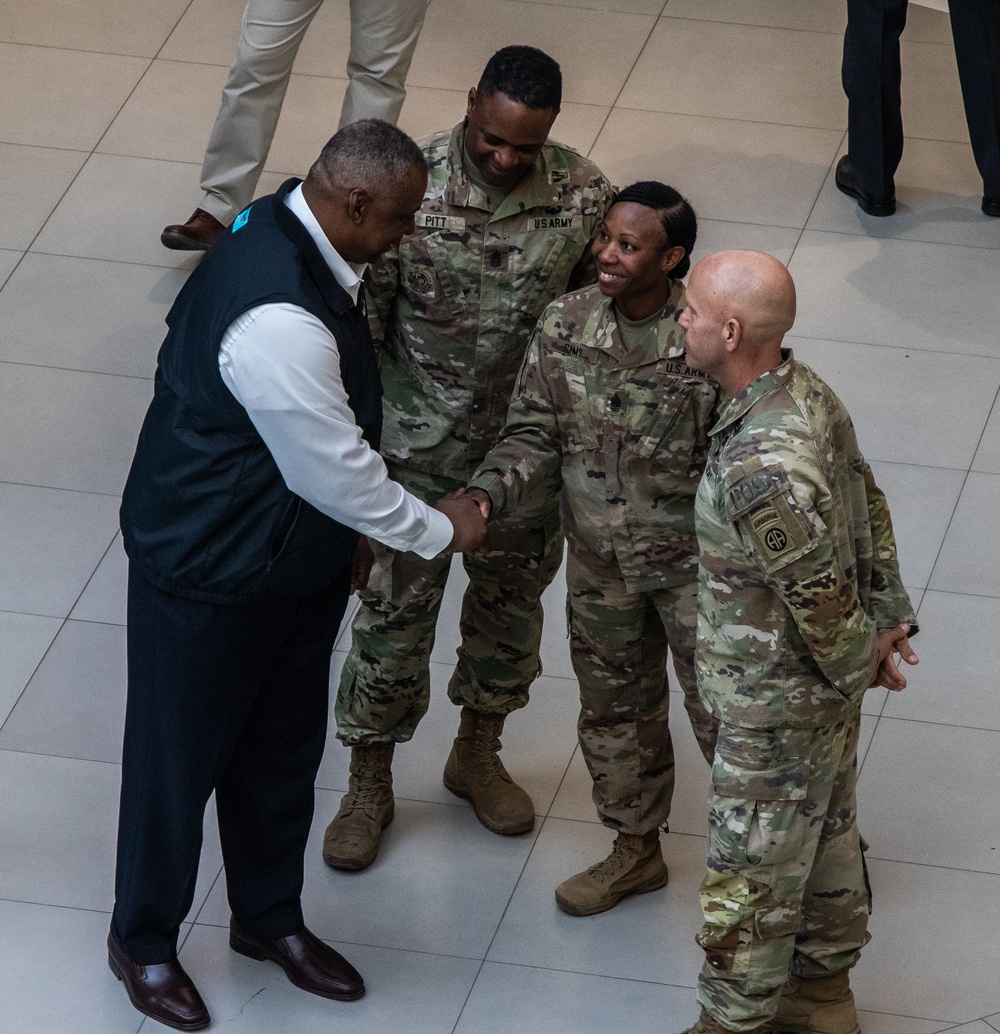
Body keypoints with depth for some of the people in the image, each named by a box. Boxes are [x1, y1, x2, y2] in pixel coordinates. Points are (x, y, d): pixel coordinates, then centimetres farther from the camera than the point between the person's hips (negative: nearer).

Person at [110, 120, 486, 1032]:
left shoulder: (293, 234, -5)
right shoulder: (277, 320, -37)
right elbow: (336, 475, -27)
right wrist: (439, 529, -11)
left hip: (299, 557, 9)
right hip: (211, 571, -9)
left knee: (284, 747, 23)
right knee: (181, 754, 13)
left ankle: (269, 916, 44)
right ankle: (143, 940, 34)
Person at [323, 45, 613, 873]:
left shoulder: (584, 196, -14)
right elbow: (361, 319, -12)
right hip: (418, 448, -3)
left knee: (511, 602, 20)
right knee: (395, 612, 9)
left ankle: (478, 755, 43)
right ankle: (370, 786, 27)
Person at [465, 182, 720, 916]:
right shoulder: (565, 325, -9)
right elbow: (535, 433, -2)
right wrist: (486, 494, -19)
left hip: (693, 560, -5)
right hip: (600, 560, 5)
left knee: (723, 714, 4)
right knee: (615, 710, 21)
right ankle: (636, 849, 42)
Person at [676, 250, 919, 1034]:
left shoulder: (761, 466, -37)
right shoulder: (808, 390, -7)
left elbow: (820, 596, -27)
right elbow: (869, 504, 6)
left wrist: (857, 660, -8)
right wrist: (889, 621, 11)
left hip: (778, 705, -9)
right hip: (829, 686, 9)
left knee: (750, 879, 11)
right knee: (827, 834, 26)